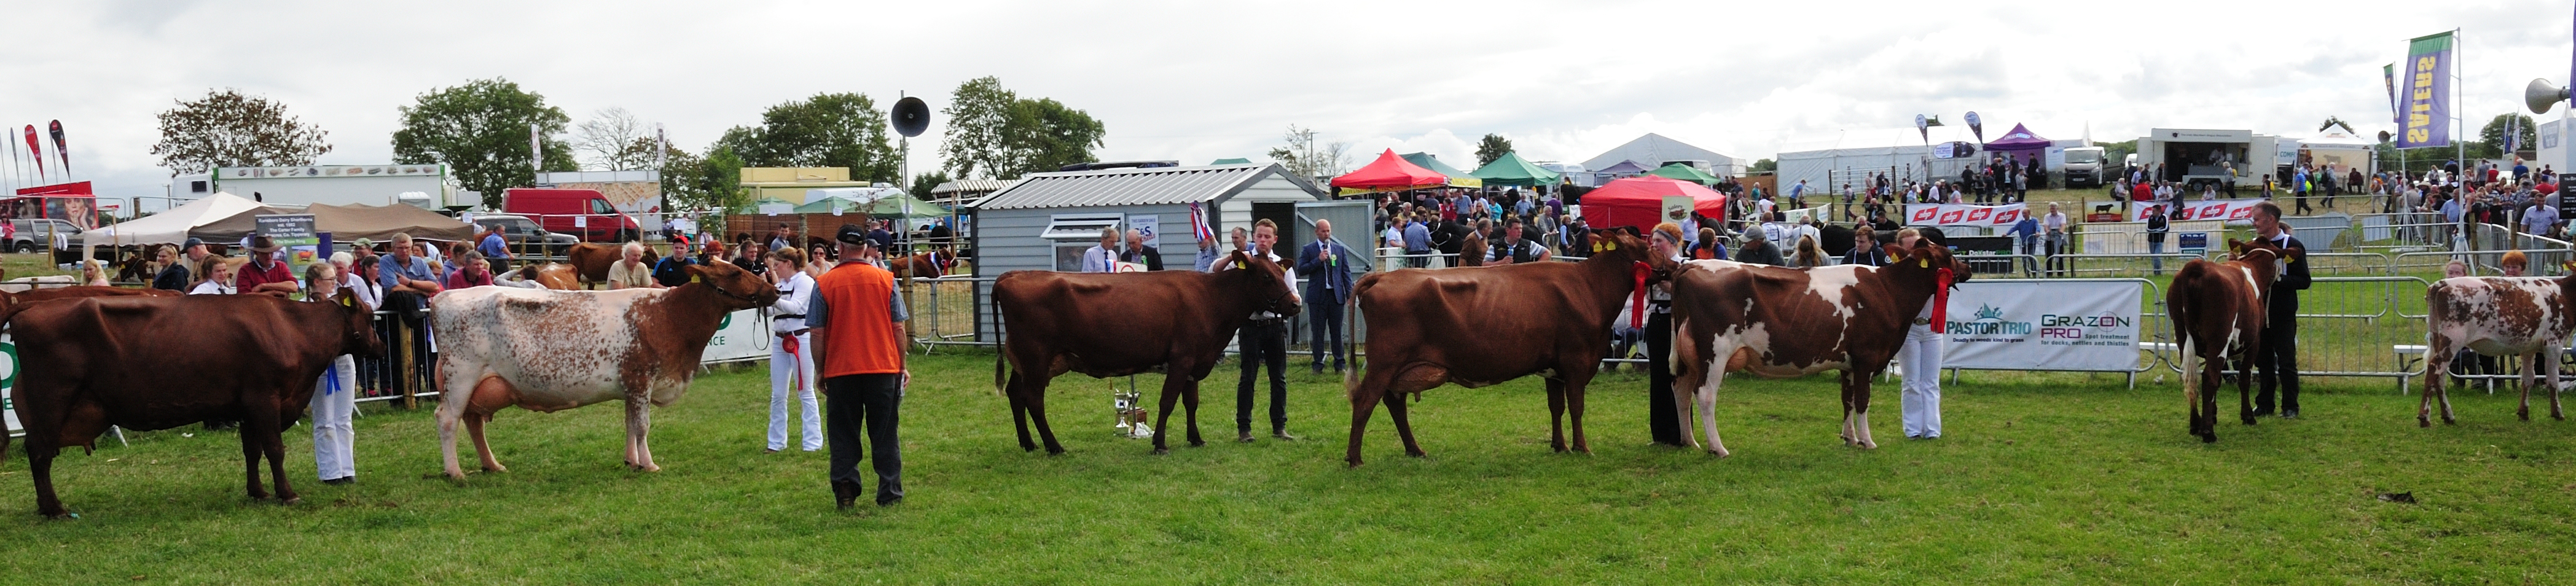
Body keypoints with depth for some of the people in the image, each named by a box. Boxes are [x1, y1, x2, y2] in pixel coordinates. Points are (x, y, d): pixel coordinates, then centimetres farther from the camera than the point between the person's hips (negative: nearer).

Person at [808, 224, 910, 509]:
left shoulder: (824, 284, -4)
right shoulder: (886, 280, 0)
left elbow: (818, 334, -2)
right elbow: (898, 328, 2)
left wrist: (820, 372, 8)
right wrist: (902, 366, 11)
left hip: (840, 370, -1)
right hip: (884, 368, 1)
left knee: (843, 435, 10)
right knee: (885, 436, 9)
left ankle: (845, 491, 8)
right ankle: (890, 494, 11)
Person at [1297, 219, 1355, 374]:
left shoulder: (1340, 249, 11)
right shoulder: (1308, 250, 3)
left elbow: (1346, 272, 10)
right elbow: (1301, 269, -6)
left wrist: (1350, 294, 3)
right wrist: (1318, 260, -15)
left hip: (1336, 295, 2)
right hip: (1317, 296, -2)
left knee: (1337, 331, 5)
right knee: (1318, 331, 2)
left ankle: (1340, 363, 12)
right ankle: (1318, 364, 9)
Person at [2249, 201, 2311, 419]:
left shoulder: (2293, 246, -8)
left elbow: (2304, 281, -11)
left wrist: (2277, 279, -23)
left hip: (2284, 314, -5)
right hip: (2260, 313, 5)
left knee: (2286, 361, 0)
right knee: (2263, 360, 10)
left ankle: (2290, 406, 9)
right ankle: (2265, 404, 18)